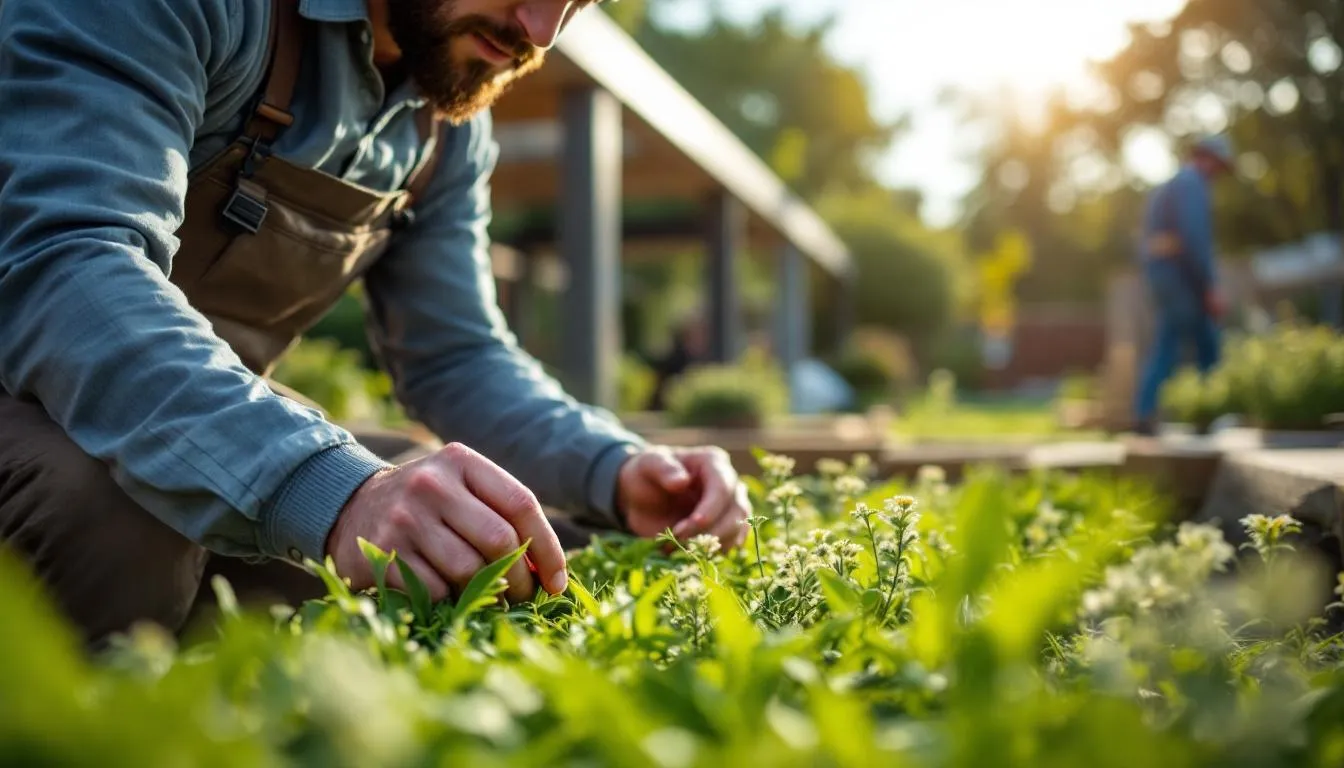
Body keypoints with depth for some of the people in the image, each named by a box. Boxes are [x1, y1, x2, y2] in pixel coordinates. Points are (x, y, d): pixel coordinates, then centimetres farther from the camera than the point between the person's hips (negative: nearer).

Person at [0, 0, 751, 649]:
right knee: (114, 528, -36)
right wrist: (330, 487, -53)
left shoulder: (450, 125, -1)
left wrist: (616, 470, -16)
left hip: (205, 421, 7)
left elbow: (458, 357, 3)